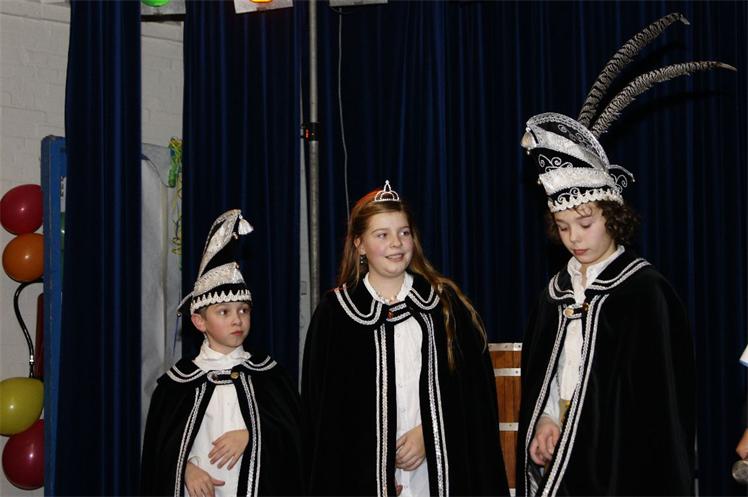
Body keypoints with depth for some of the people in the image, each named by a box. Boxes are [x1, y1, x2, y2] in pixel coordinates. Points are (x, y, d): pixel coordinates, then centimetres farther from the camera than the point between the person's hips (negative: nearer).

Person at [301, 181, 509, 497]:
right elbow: (321, 407, 2)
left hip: (438, 470, 1)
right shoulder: (334, 313, 2)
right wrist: (375, 469, -3)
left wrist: (428, 432, -8)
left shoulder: (444, 302, 6)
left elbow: (472, 384, 4)